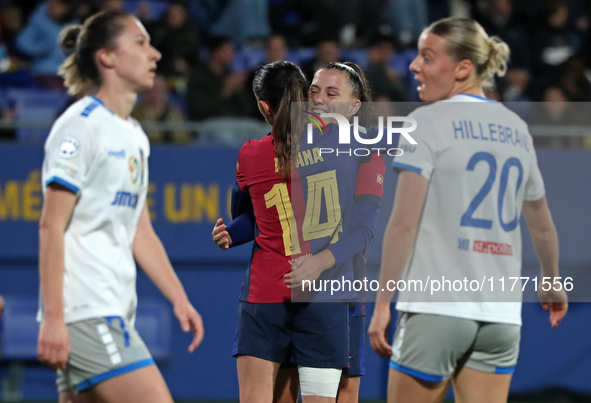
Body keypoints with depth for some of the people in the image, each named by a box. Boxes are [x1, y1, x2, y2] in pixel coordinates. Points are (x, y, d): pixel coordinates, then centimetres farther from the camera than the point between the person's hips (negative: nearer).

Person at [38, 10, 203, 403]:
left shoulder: (134, 135, 18)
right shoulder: (81, 125, -9)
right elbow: (52, 226, -14)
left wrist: (179, 298, 16)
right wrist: (53, 317, -20)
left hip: (114, 312, 9)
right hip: (86, 312, -9)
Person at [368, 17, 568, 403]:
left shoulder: (429, 121, -5)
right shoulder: (516, 128, 13)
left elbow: (404, 222, -12)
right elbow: (542, 225, 23)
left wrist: (382, 302, -10)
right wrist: (552, 285, 39)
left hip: (437, 308, -6)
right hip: (502, 313, 6)